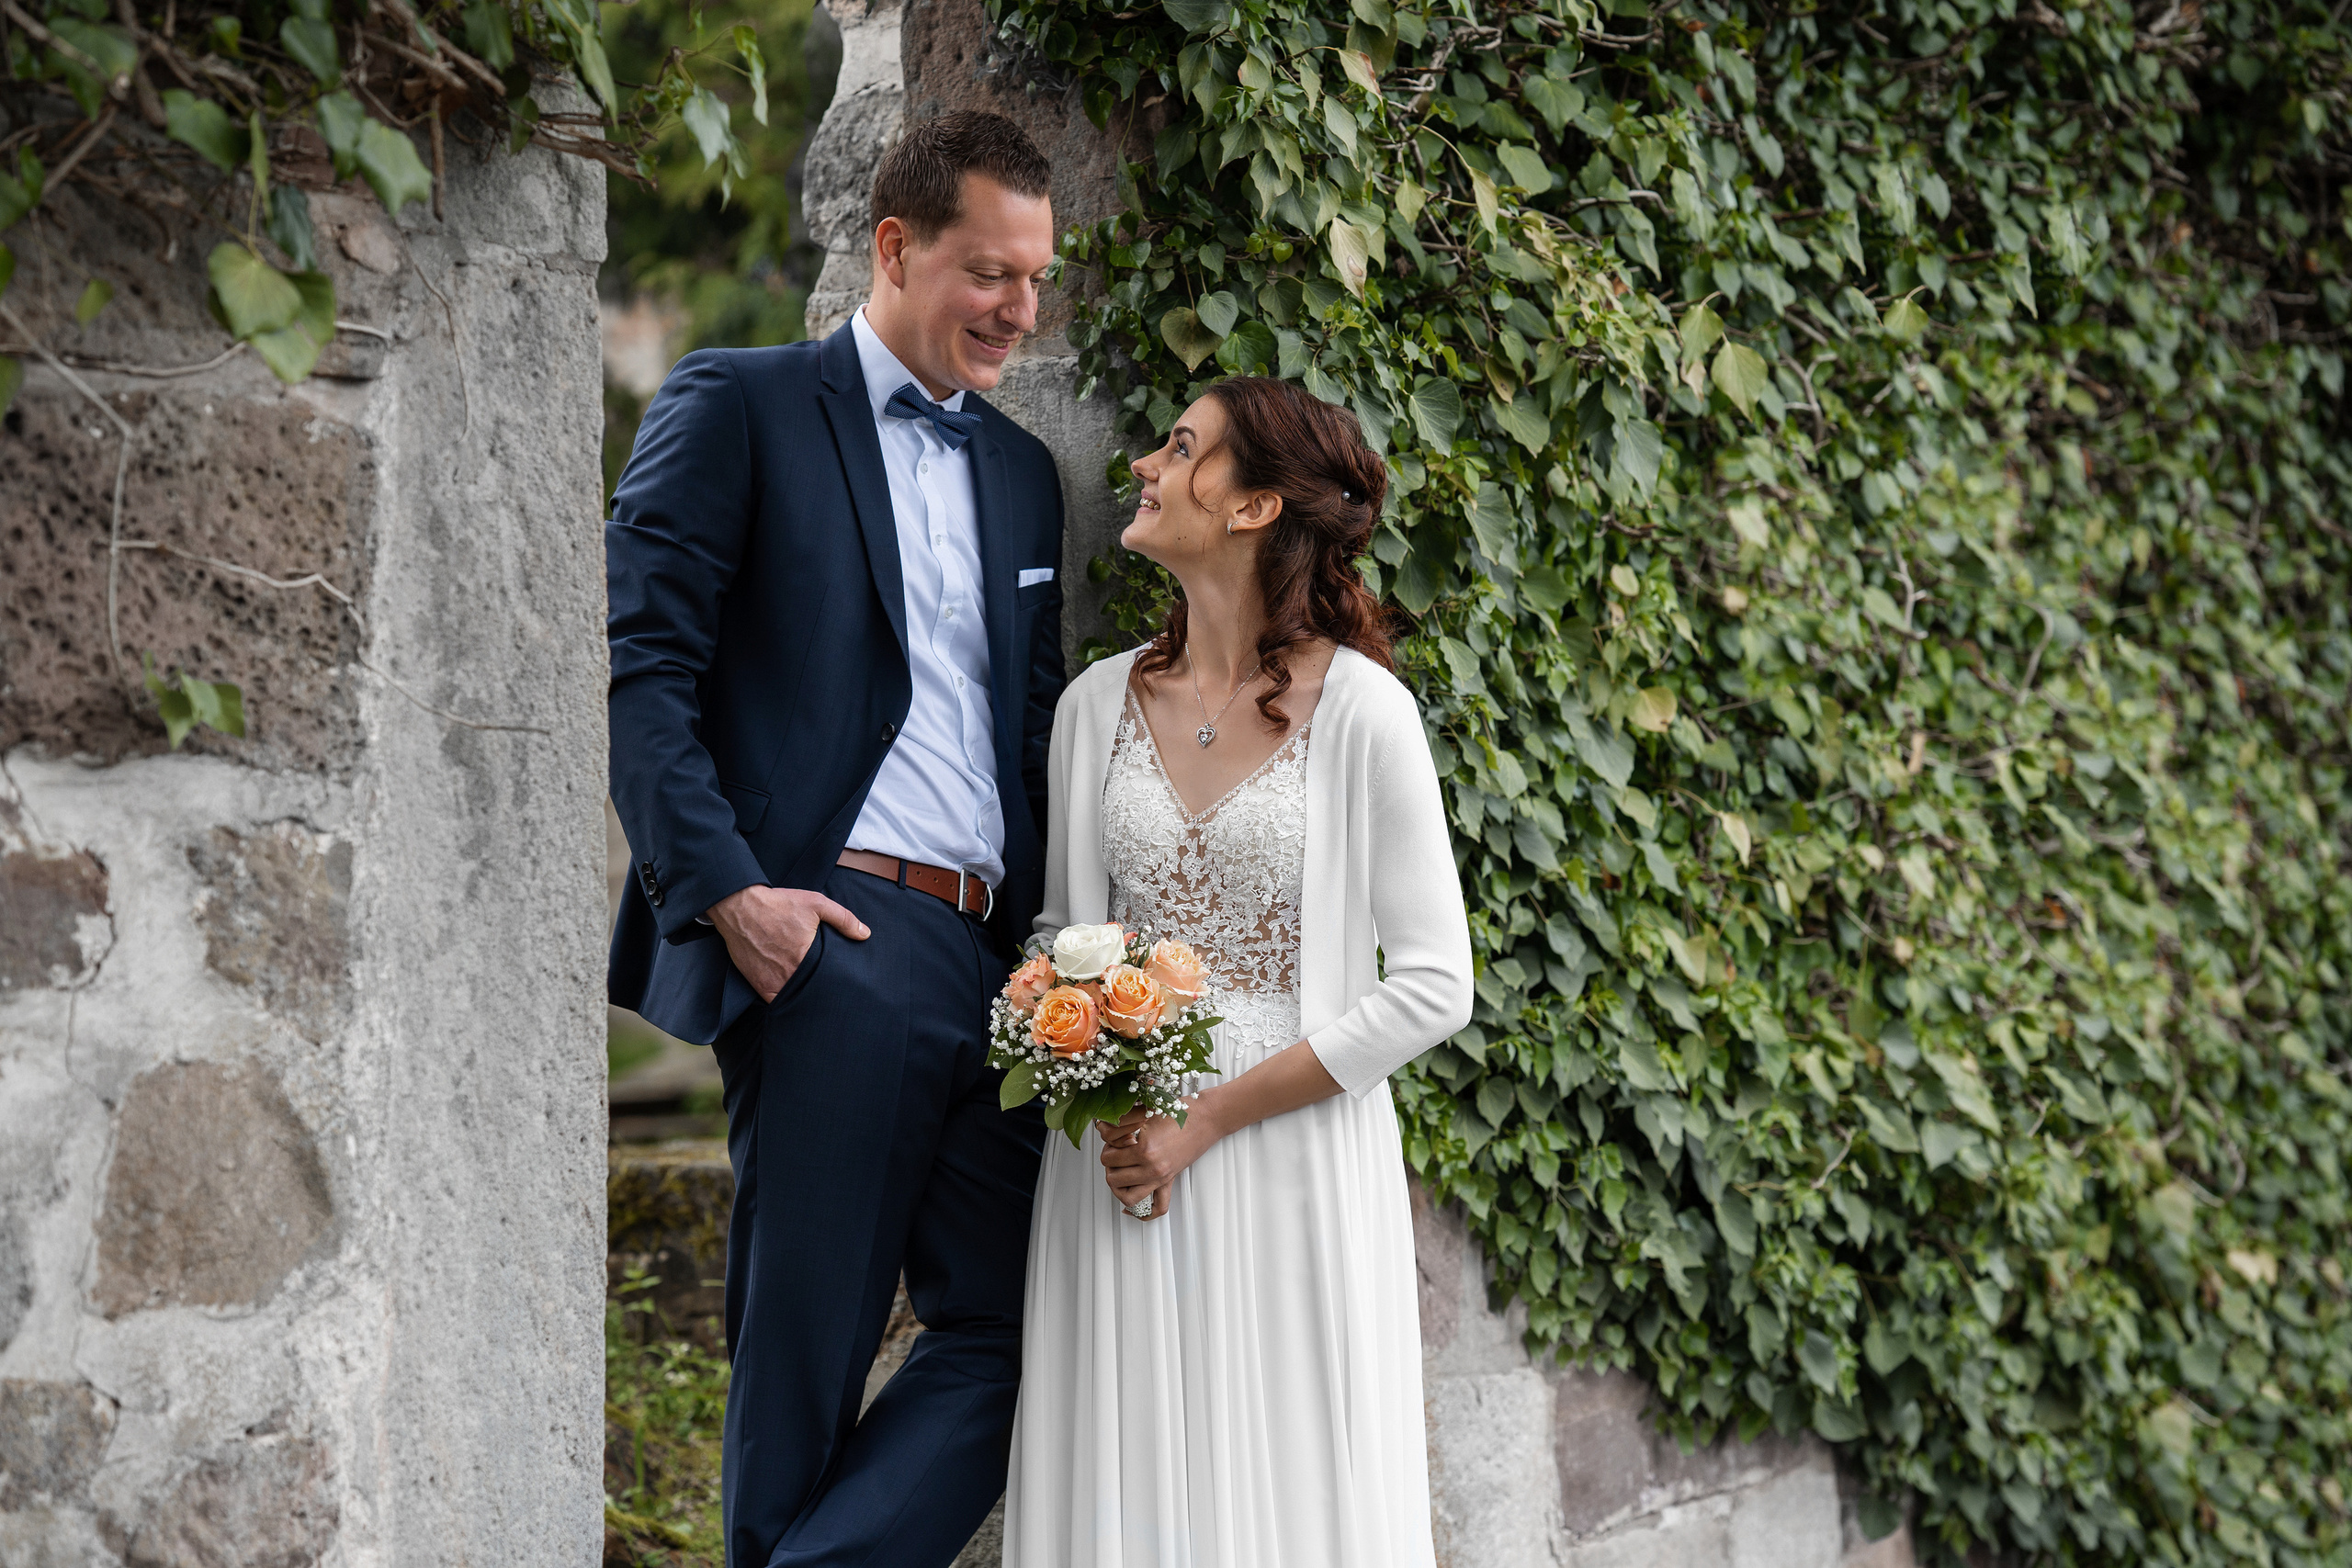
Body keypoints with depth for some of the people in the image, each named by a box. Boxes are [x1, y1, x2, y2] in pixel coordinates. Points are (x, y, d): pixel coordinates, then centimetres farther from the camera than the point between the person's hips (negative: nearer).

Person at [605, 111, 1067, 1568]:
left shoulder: (1023, 470, 22)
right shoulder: (739, 405, 3)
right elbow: (641, 665, -5)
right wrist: (728, 887, -15)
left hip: (991, 956, 6)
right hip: (835, 940, -6)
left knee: (1010, 1327, 0)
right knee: (804, 1354, -1)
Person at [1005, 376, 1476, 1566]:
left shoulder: (1358, 710, -8)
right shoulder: (1100, 703, 7)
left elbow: (1430, 986, -9)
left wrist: (1206, 1121, -12)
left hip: (1290, 1162, -4)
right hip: (1120, 1158, 4)